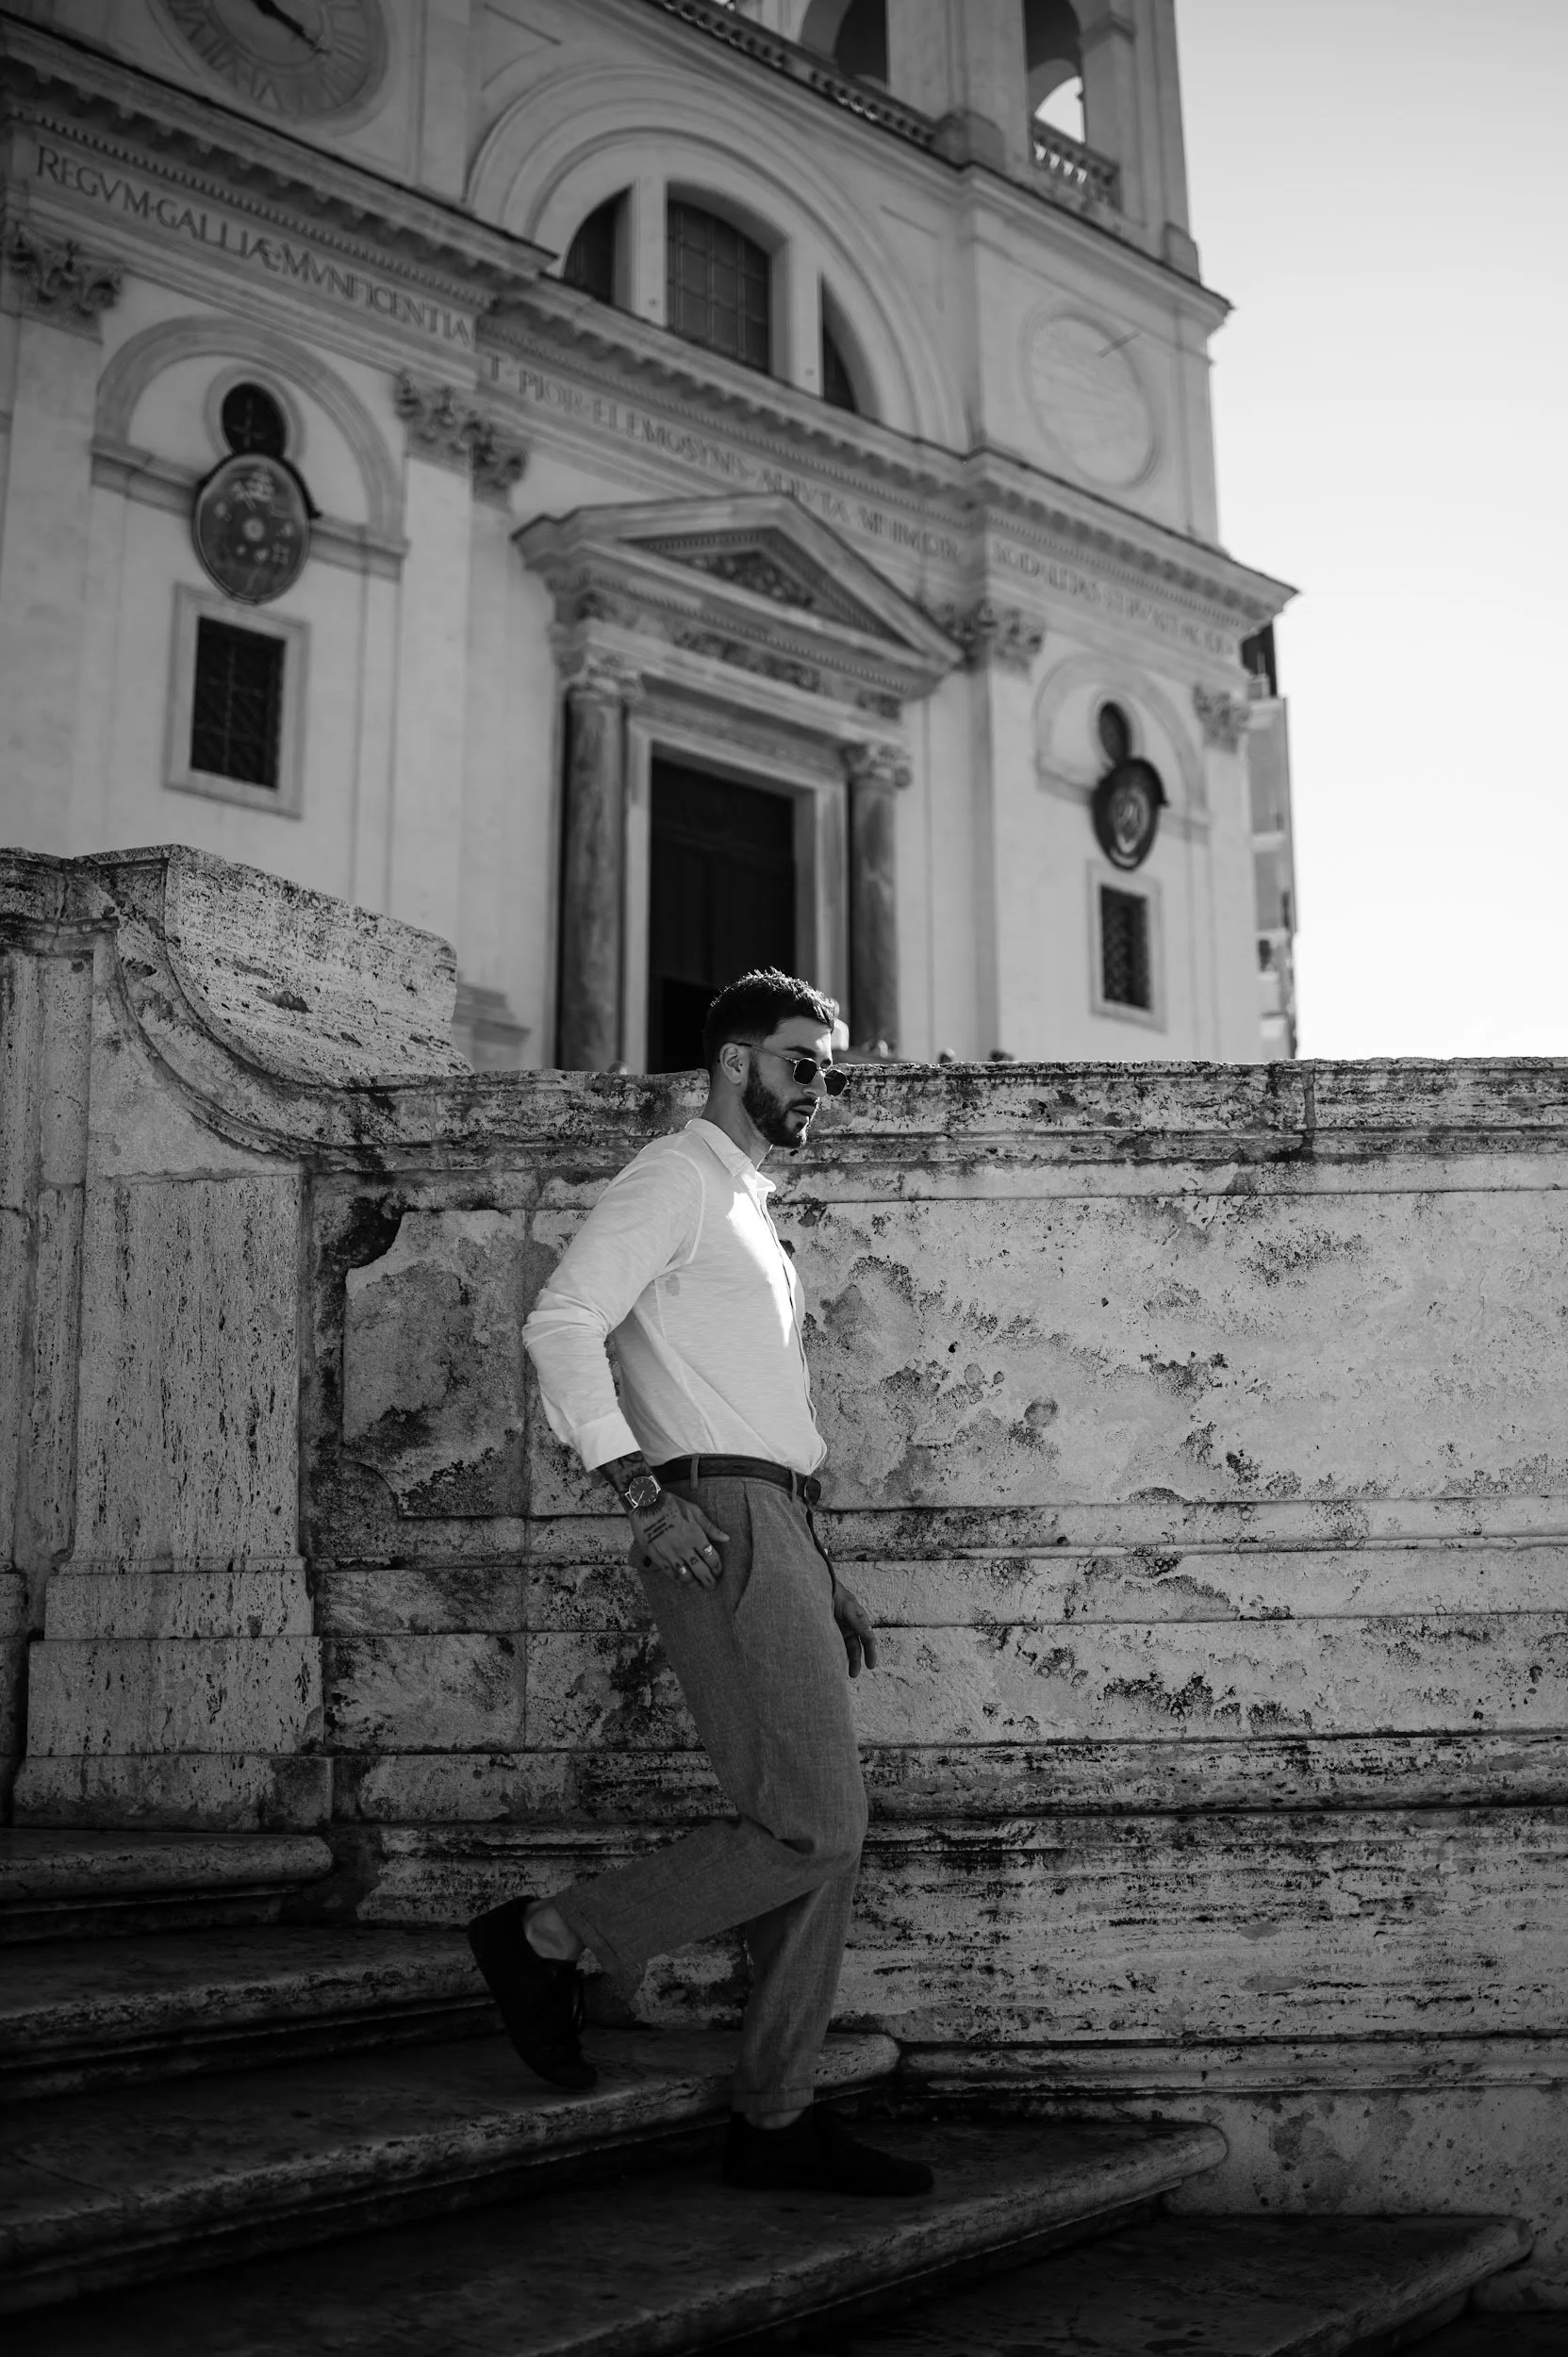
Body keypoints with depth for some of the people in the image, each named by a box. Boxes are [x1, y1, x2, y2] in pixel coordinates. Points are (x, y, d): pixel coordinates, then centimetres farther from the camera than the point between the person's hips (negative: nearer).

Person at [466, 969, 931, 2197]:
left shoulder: (751, 1215, 27)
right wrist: (643, 1489, -24)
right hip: (720, 1519, -9)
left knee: (824, 1833, 7)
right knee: (812, 1830, -12)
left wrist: (822, 1576, 21)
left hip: (776, 1523, 9)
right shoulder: (675, 1177, -2)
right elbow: (562, 1322, -15)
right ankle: (548, 1935, 1)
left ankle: (777, 2118, 14)